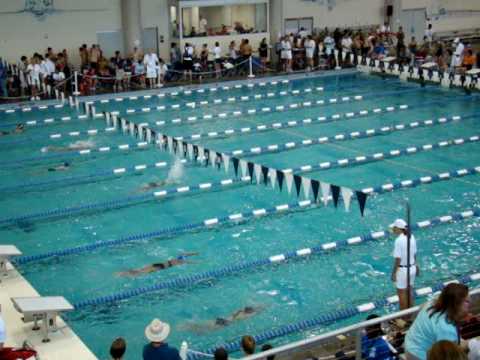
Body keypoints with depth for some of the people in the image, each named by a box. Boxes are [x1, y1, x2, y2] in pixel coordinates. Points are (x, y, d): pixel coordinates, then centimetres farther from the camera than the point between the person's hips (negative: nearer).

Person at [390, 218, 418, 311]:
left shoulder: (399, 240, -23)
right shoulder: (411, 237, -1)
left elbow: (398, 259, -21)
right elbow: (414, 254, 9)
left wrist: (393, 272, -12)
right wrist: (415, 265, 23)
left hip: (403, 269, -7)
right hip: (412, 267, 7)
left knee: (402, 294, 7)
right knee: (409, 292, 21)